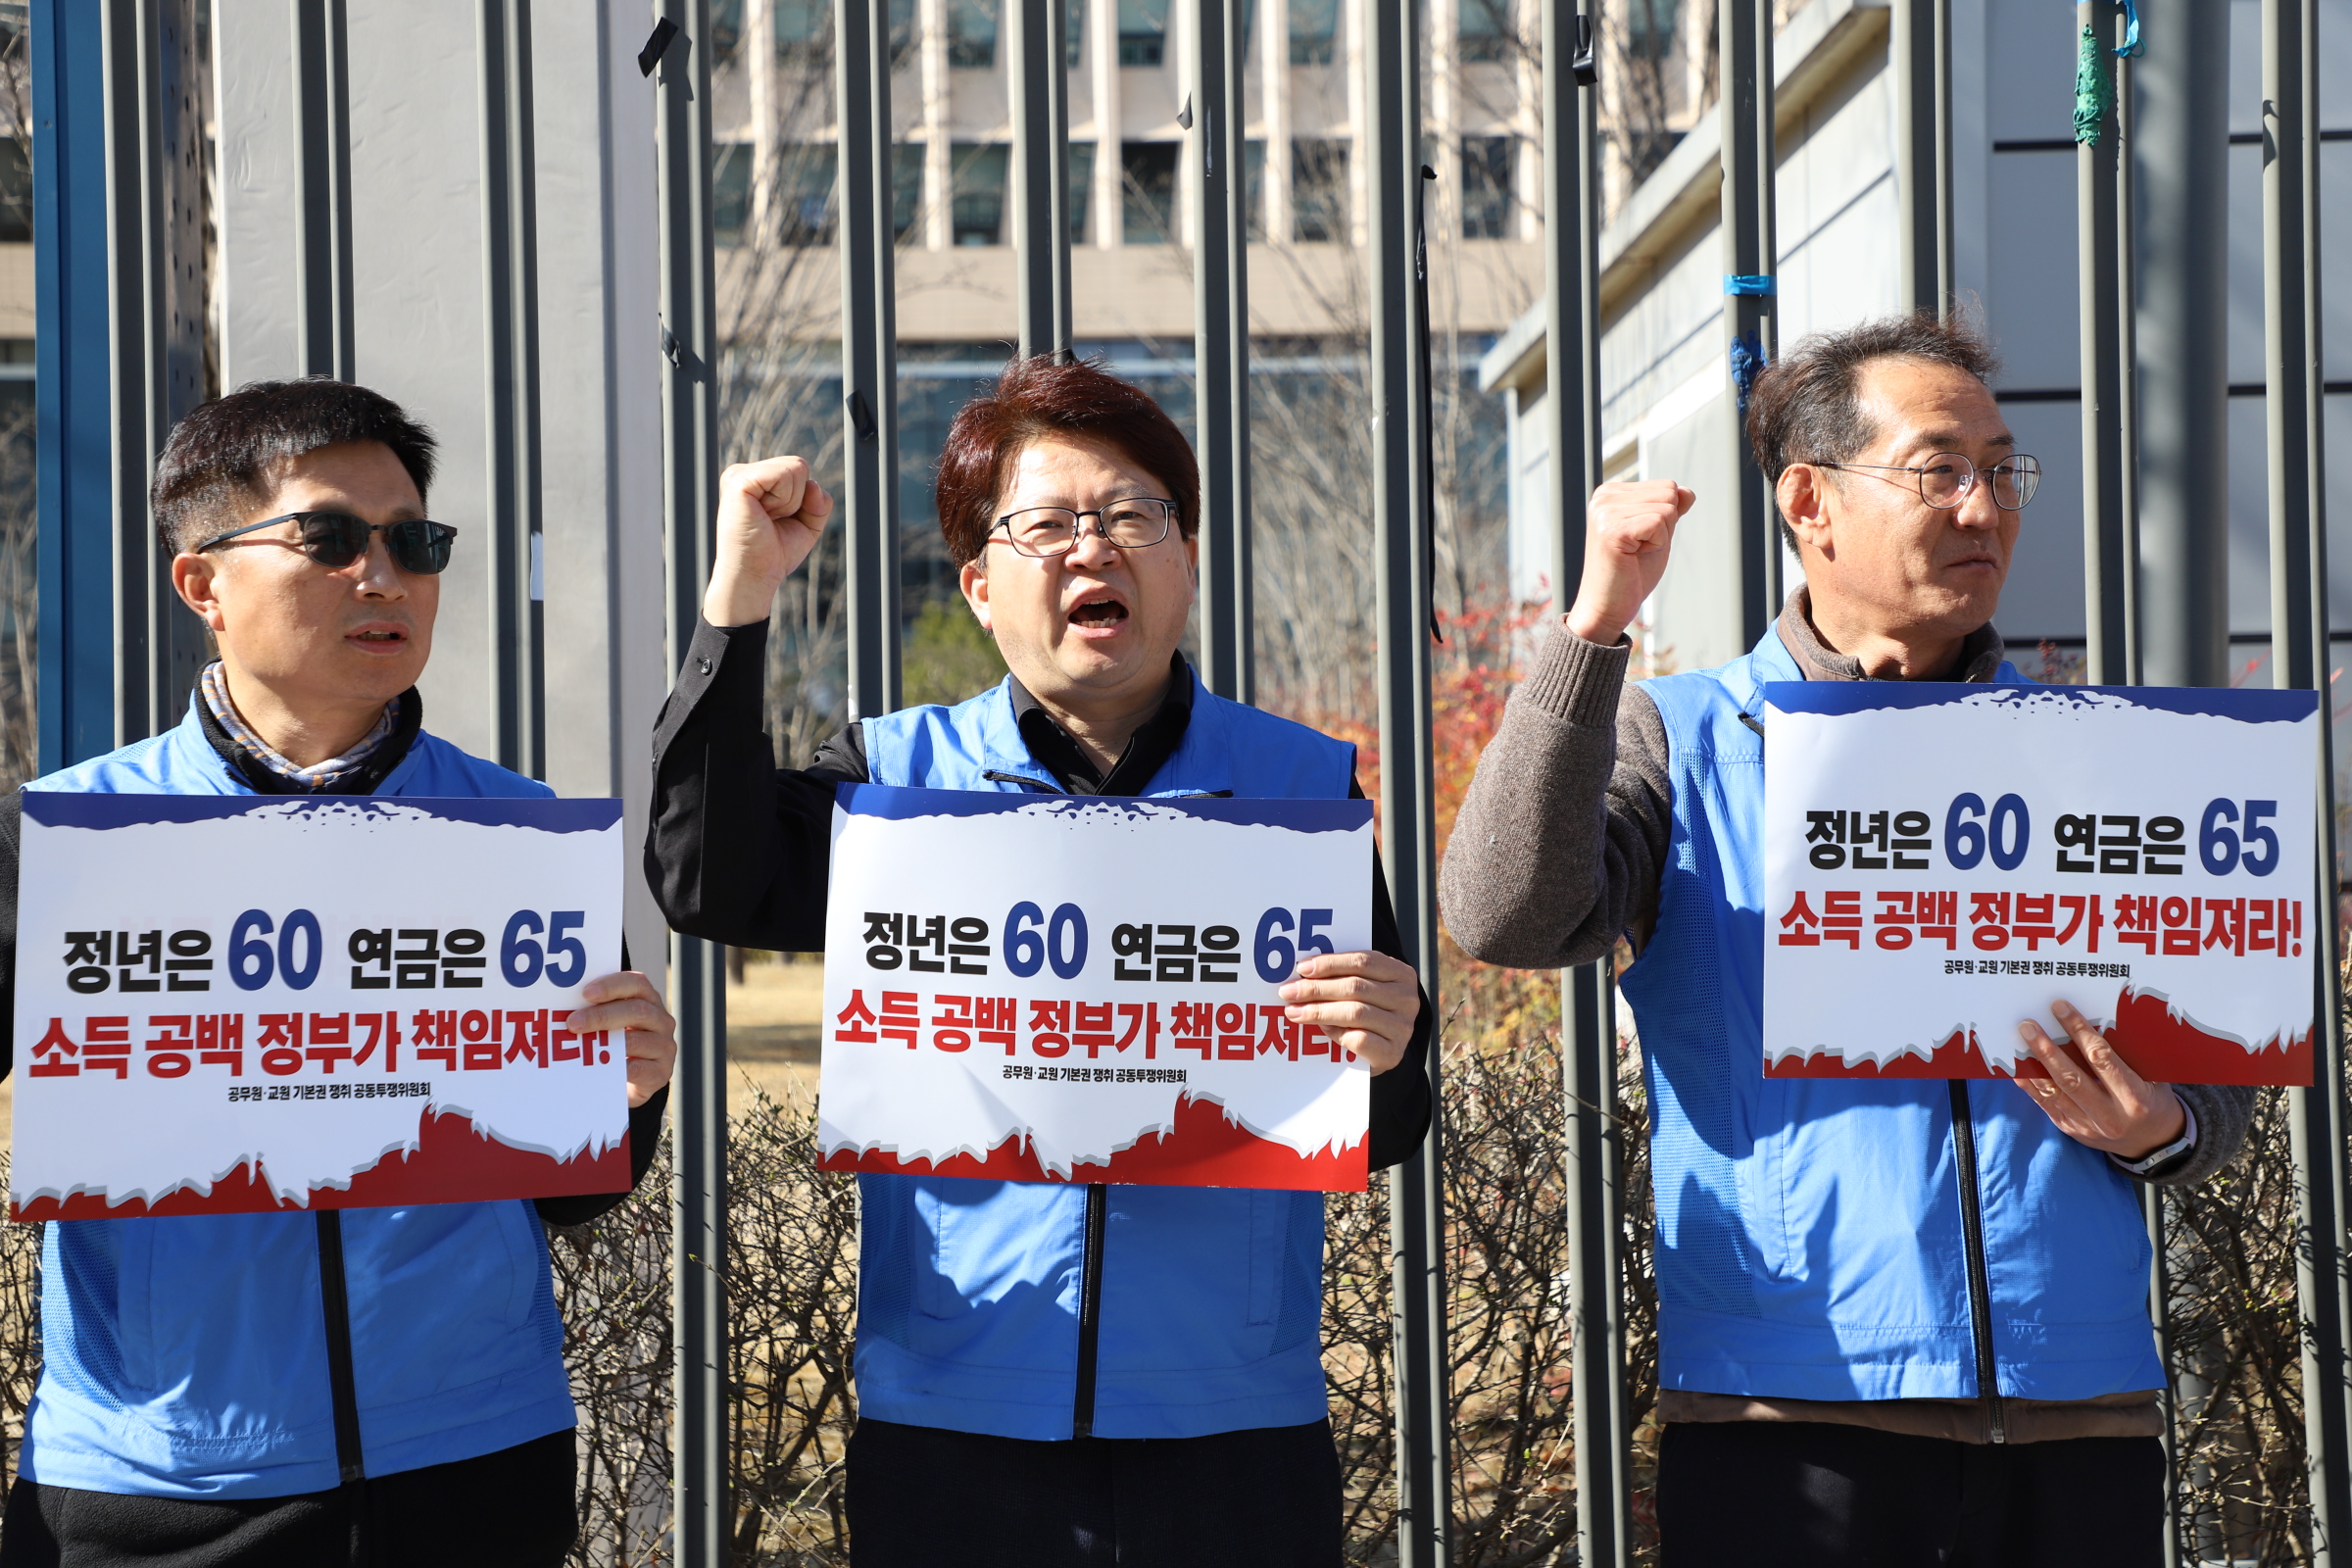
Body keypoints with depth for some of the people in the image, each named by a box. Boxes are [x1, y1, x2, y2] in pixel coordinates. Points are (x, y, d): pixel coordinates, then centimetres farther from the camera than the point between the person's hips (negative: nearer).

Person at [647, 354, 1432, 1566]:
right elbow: (710, 883, -12)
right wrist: (739, 599, -11)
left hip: (1235, 1432, 1)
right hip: (954, 1430, 0)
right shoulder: (900, 773, 7)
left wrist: (1382, 1054, -18)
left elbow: (1385, 1136, 6)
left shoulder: (1303, 786, 6)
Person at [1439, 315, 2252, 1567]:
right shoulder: (1681, 744, 6)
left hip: (2075, 1416, 3)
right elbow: (1510, 918, -13)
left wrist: (2157, 1129, -8)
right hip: (1791, 1413, -3)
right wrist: (1596, 624, -16)